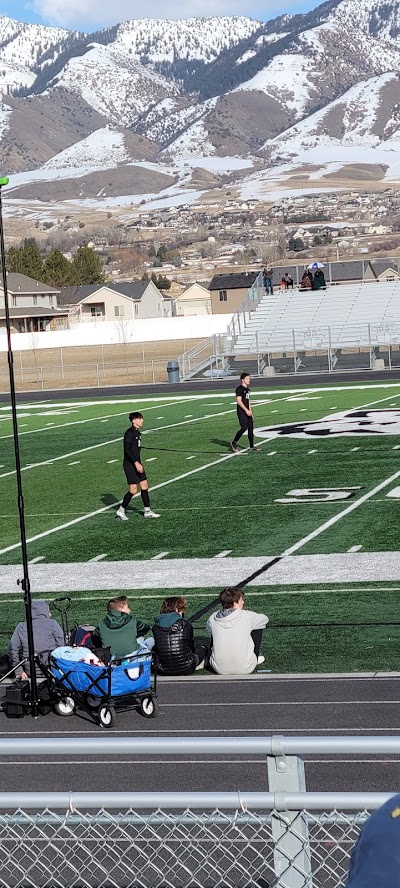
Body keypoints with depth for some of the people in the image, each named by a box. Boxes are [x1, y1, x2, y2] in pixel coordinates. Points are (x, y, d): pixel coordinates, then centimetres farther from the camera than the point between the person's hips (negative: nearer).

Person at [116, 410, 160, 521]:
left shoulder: (137, 432, 12)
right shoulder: (129, 433, -16)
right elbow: (127, 450, -22)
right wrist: (136, 463, -27)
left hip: (137, 464, 9)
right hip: (129, 465, -9)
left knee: (144, 486, 7)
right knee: (133, 490, -8)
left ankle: (147, 511, 12)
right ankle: (121, 510, 7)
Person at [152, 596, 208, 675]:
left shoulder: (156, 627, -4)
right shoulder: (185, 624, -10)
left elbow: (157, 649, 9)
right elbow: (191, 647, 4)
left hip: (163, 670, 3)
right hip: (185, 670, -3)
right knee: (202, 648, 27)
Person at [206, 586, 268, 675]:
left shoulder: (213, 618, -3)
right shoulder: (247, 616, -9)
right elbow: (265, 619, 12)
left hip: (219, 670, 3)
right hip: (245, 669, -3)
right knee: (258, 628, 16)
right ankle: (255, 659, 27)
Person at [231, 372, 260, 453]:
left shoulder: (247, 389, 17)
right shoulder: (239, 389, -10)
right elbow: (239, 401, -17)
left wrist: (250, 412, 19)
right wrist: (246, 410, -20)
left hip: (247, 412, 9)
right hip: (241, 412, -9)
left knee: (251, 428, 6)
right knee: (244, 428, -16)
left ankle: (252, 446, 10)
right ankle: (234, 443, -3)